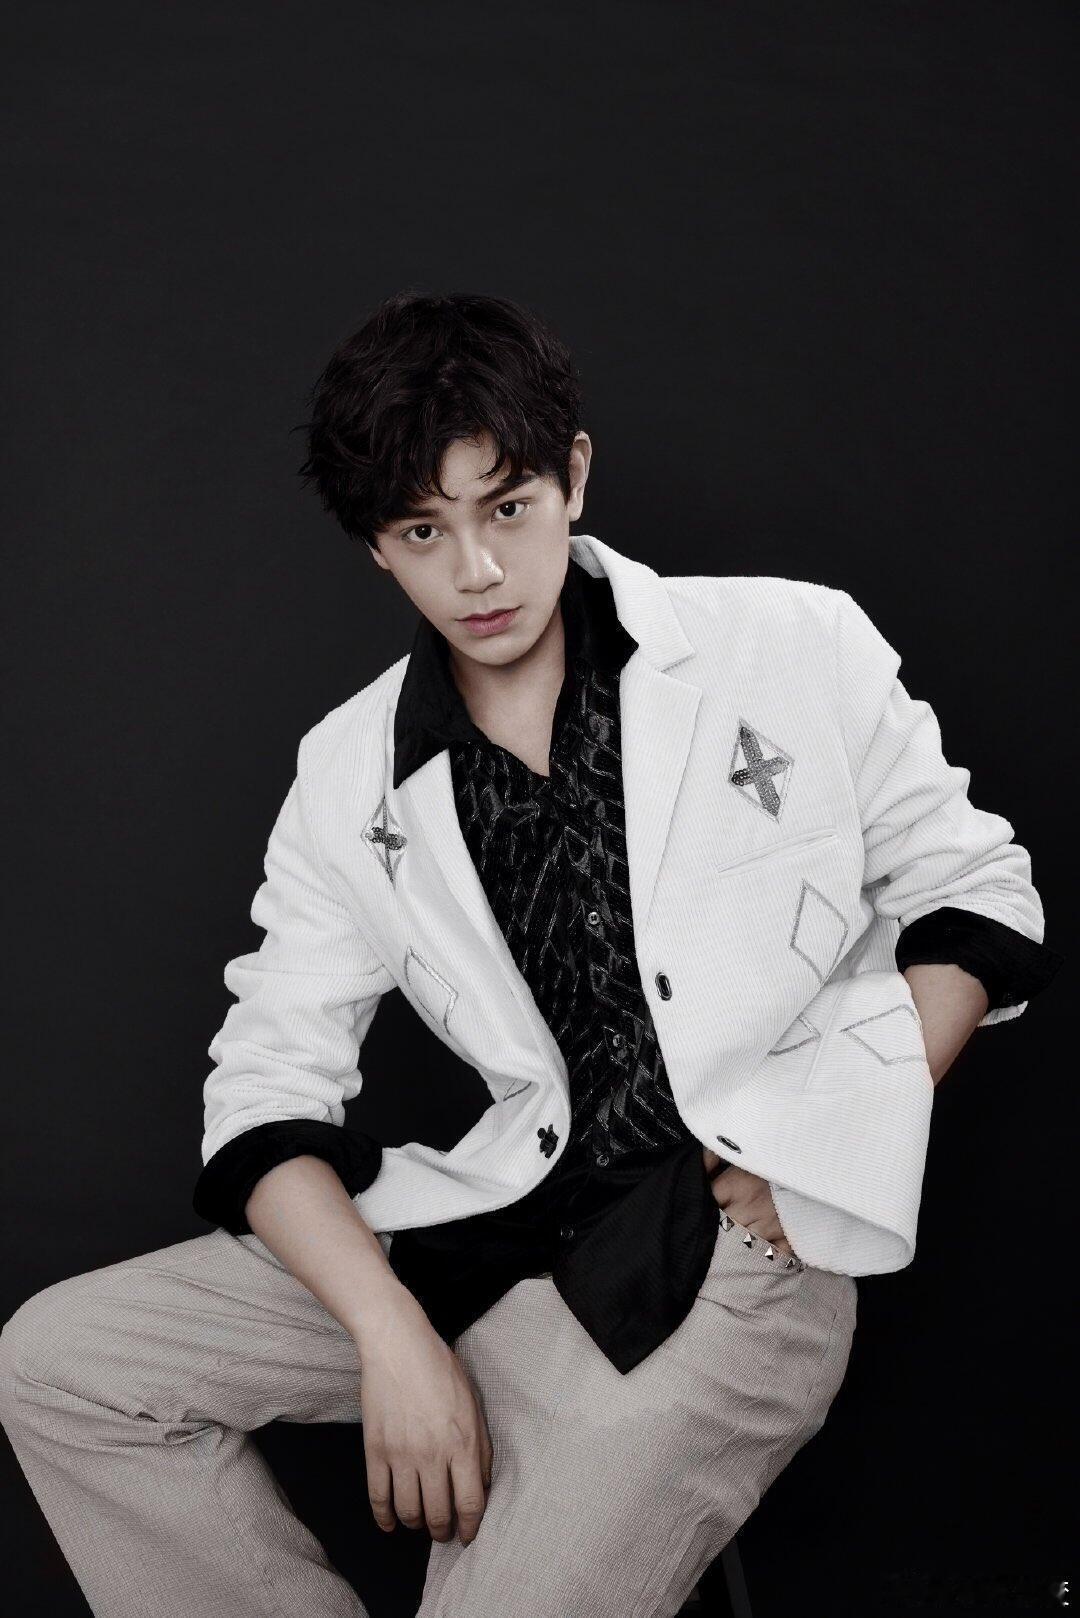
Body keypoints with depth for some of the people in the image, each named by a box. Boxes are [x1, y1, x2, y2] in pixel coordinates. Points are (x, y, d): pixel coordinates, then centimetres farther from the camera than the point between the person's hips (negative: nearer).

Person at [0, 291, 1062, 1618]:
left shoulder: (790, 649, 0)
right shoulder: (350, 776, 7)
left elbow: (975, 903, 7)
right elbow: (267, 1094, 3)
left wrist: (823, 1156, -6)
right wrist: (394, 1335, -13)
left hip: (736, 1246, -4)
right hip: (500, 1225, 5)